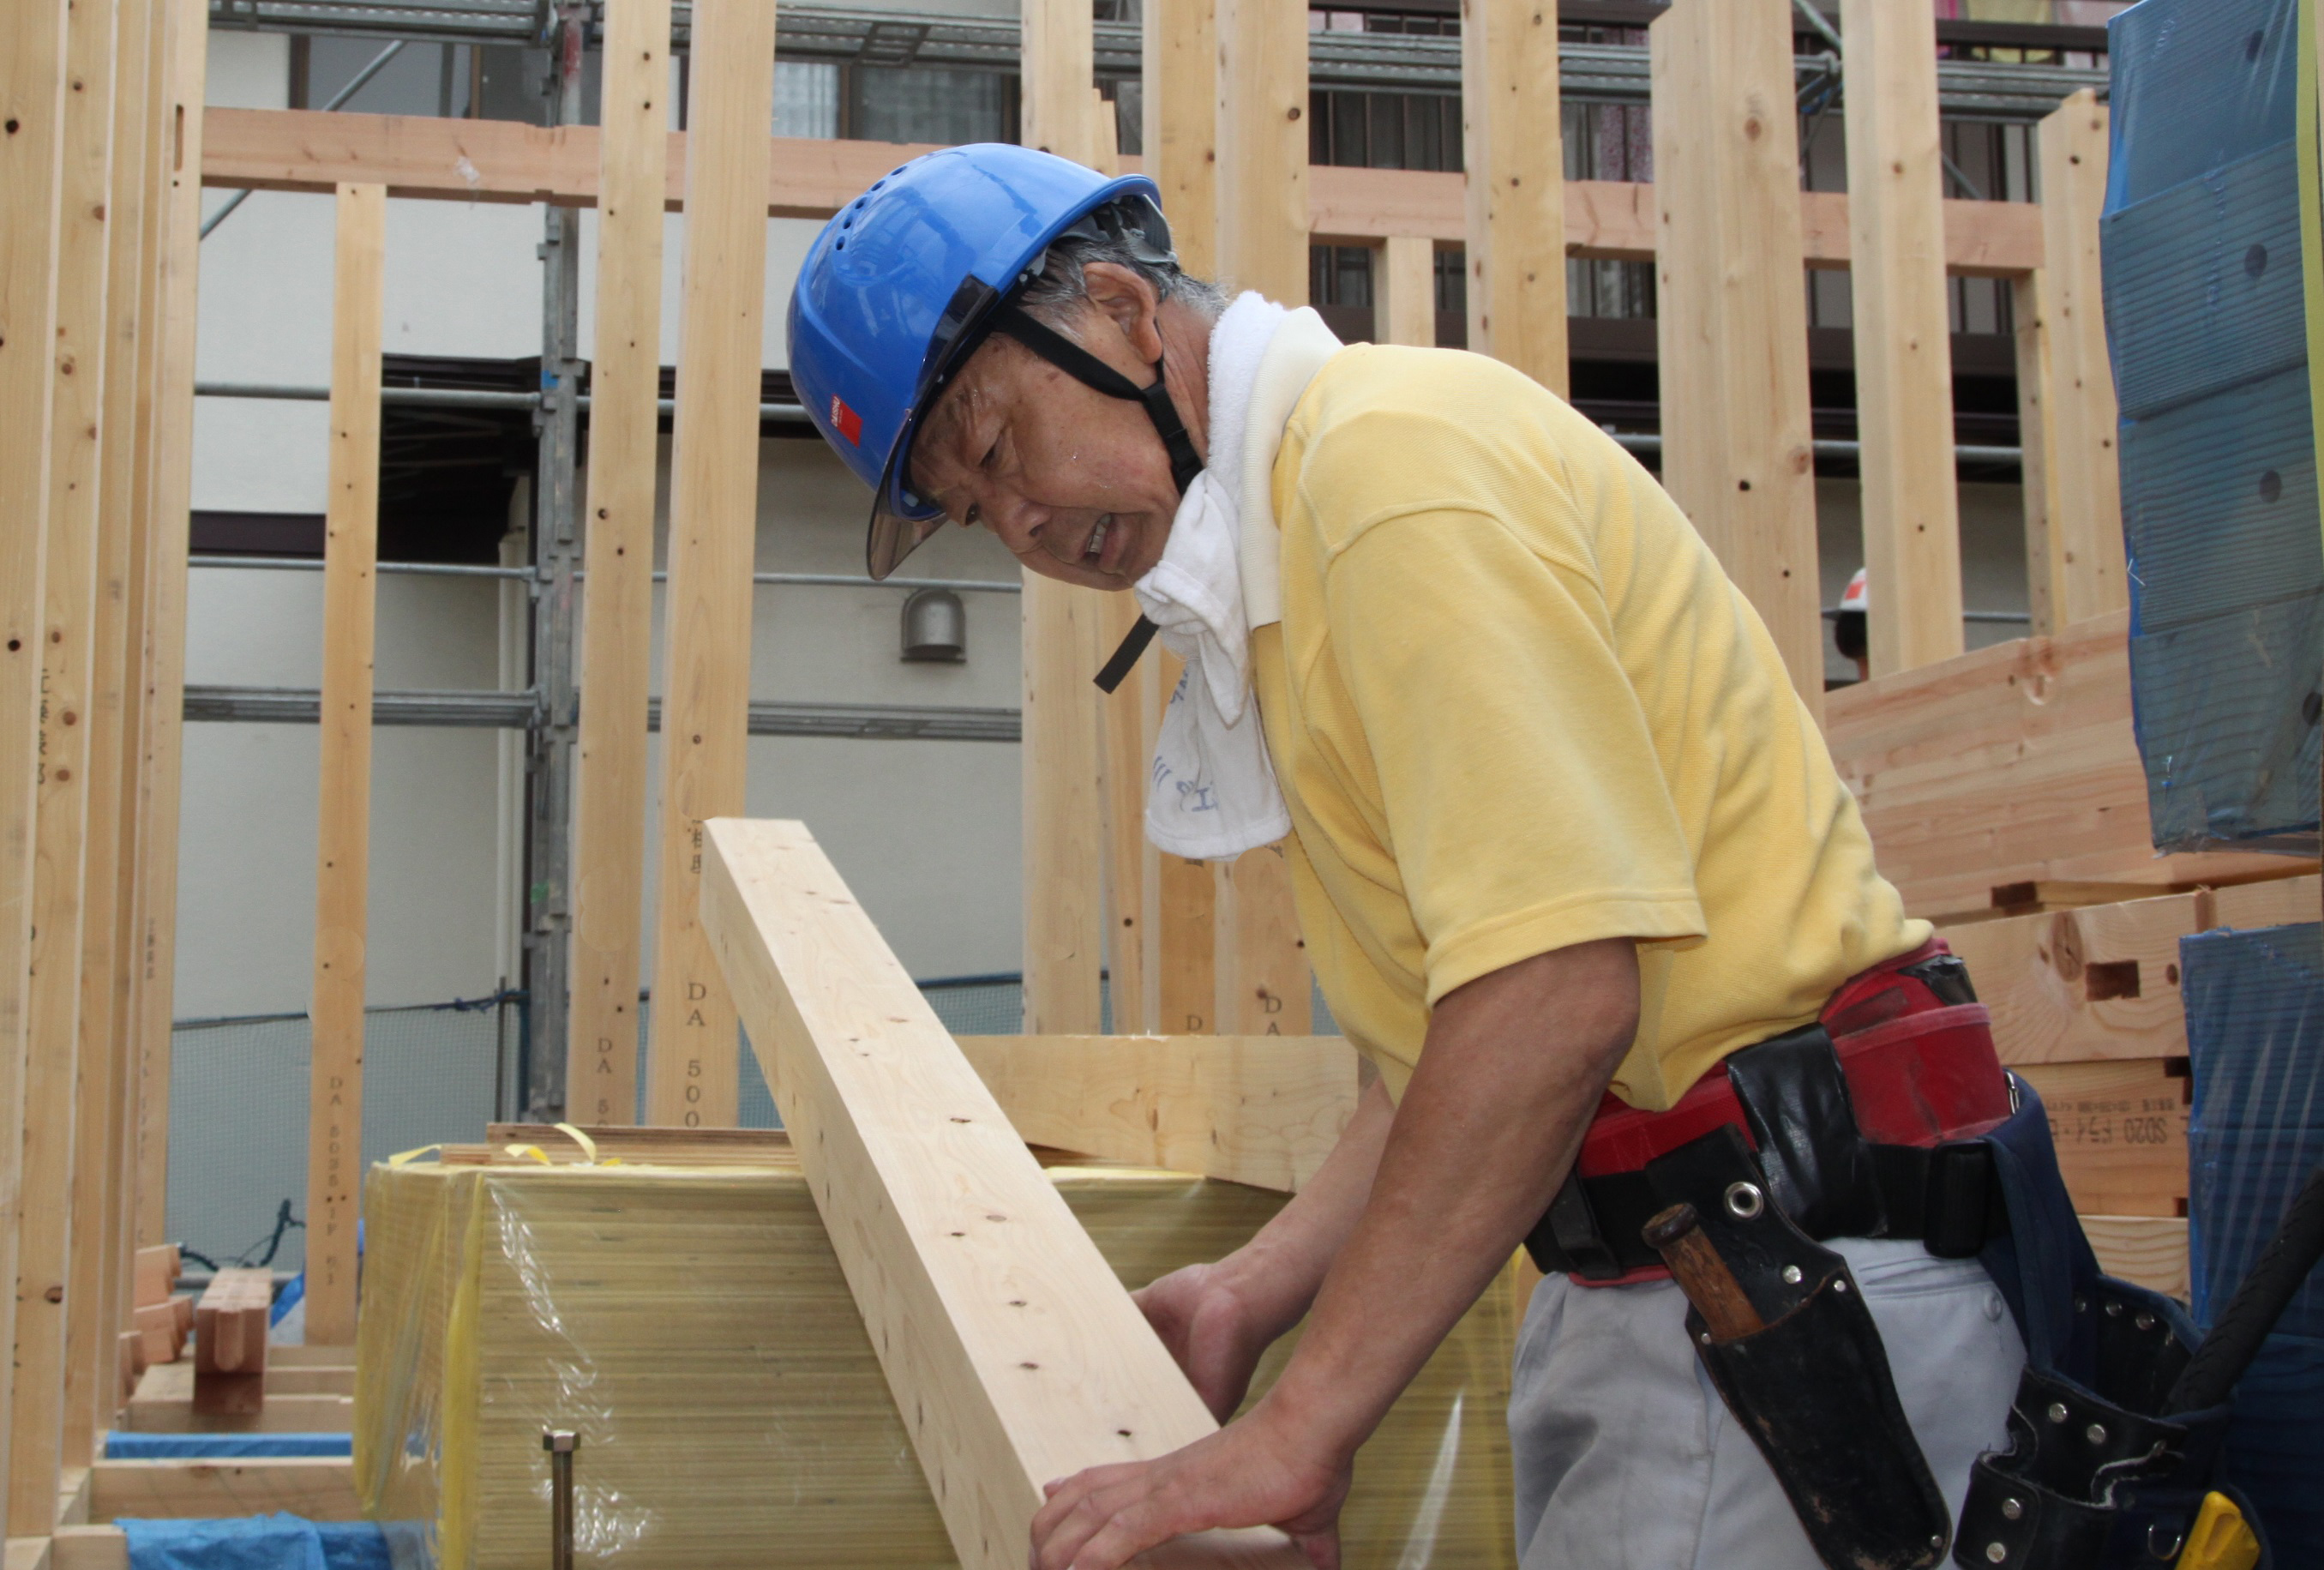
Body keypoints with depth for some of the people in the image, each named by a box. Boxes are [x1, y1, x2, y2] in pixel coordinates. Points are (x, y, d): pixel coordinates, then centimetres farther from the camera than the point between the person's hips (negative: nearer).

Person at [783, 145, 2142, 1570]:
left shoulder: (1391, 449, -14)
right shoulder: (1285, 558, 18)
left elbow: (1557, 991, -24)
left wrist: (1299, 1428, -21)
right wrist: (1260, 1292, 12)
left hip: (1789, 1275, -10)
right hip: (1651, 1276, 10)